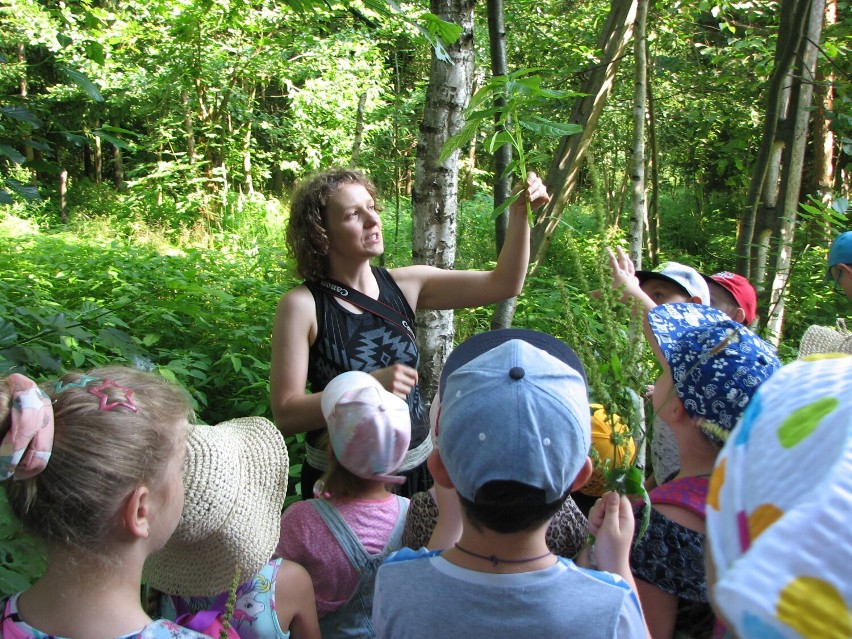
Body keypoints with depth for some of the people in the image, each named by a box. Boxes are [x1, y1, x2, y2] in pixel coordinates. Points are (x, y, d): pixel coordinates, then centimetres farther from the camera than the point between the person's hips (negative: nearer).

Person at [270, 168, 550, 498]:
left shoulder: (405, 285, -3)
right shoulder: (301, 305, -15)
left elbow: (503, 284, -6)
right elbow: (286, 414, -17)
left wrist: (520, 211, -19)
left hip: (418, 468, 4)